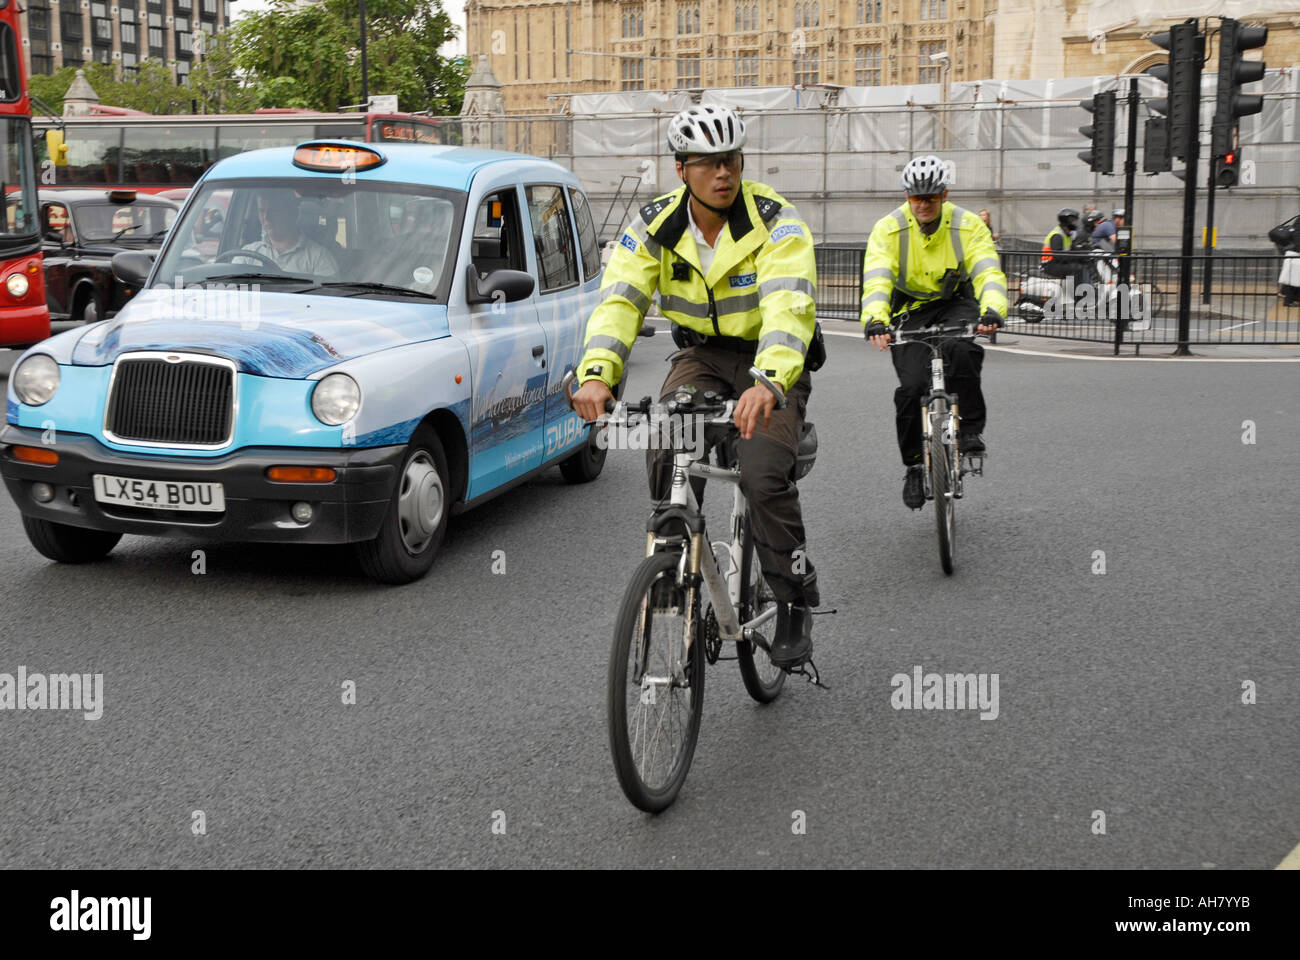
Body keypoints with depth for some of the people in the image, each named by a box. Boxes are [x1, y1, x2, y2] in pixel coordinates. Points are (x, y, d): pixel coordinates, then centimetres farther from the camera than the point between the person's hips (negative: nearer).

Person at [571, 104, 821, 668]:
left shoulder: (776, 222, -21)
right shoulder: (655, 226, -9)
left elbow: (790, 307, -36)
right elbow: (618, 301, -20)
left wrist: (768, 383, -54)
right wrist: (596, 374, -40)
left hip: (773, 364, -3)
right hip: (701, 355, 3)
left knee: (763, 476, -24)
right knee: (664, 452, -24)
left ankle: (796, 600, -2)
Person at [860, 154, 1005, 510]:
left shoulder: (968, 225, -12)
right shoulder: (888, 229, -14)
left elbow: (988, 272, -22)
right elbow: (876, 280, -27)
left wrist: (992, 310, -44)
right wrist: (875, 321, -46)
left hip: (955, 304, 0)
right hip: (910, 310, 0)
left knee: (961, 350, -34)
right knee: (912, 385, -18)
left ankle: (971, 428, -15)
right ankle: (914, 465, 2)